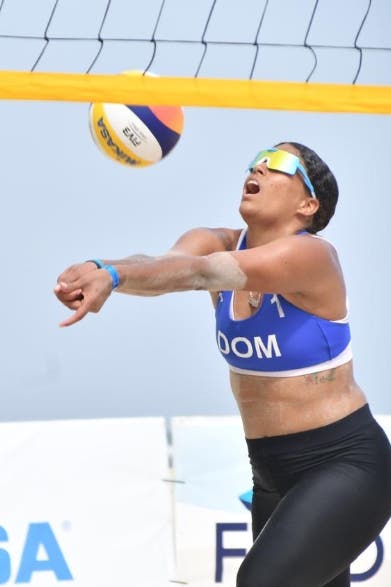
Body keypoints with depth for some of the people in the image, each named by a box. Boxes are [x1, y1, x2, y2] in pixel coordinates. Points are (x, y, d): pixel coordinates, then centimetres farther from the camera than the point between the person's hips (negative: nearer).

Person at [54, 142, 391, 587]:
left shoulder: (311, 255, -20)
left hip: (345, 465, -7)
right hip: (272, 471, 7)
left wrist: (113, 275, -50)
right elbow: (167, 263, -23)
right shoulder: (218, 244, -1)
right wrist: (101, 269, -45)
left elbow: (201, 273, -35)